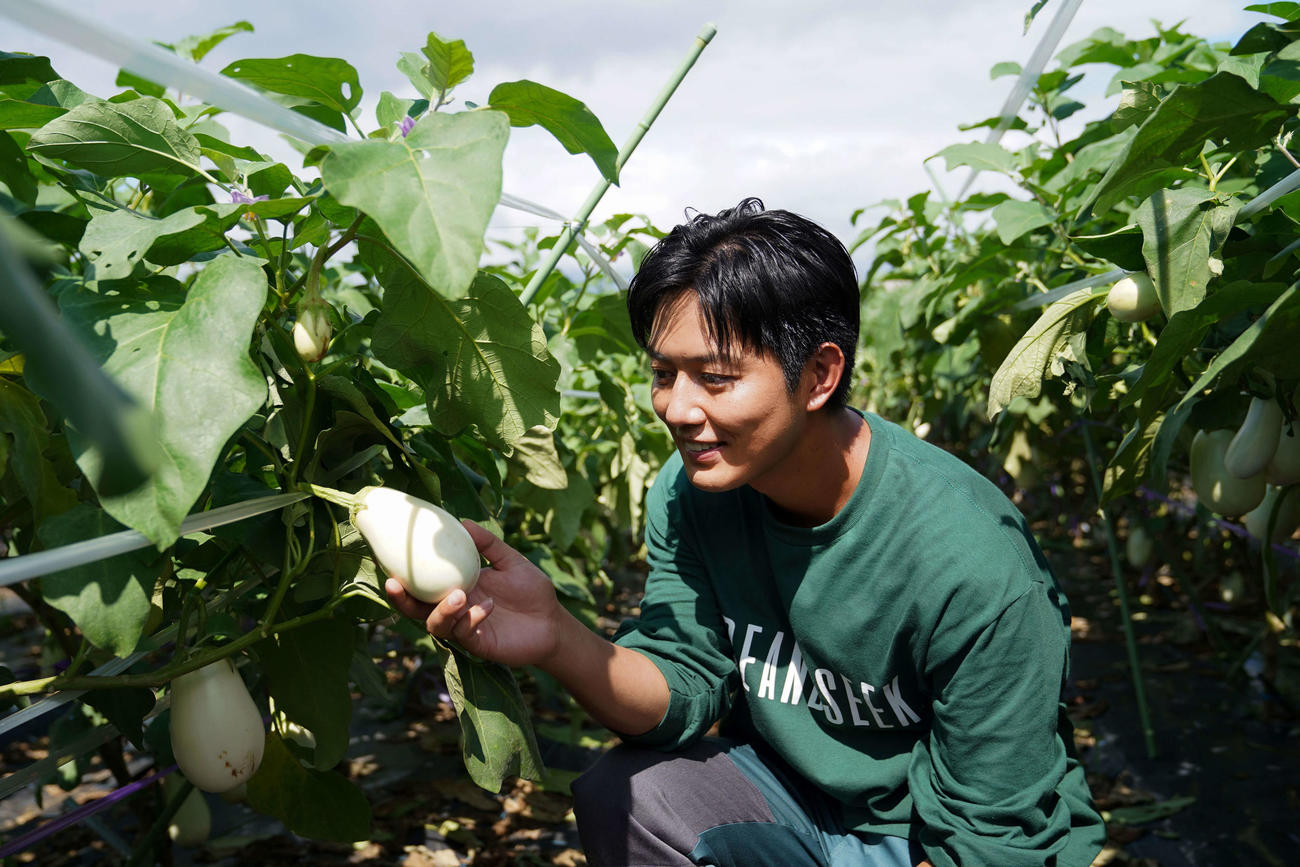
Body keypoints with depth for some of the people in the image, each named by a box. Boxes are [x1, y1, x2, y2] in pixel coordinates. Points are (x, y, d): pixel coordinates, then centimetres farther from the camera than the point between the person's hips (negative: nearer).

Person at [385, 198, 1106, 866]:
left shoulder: (972, 570, -28)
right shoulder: (690, 493, -12)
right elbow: (687, 687, -12)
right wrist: (558, 641, -31)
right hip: (796, 792, 4)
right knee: (619, 795, -19)